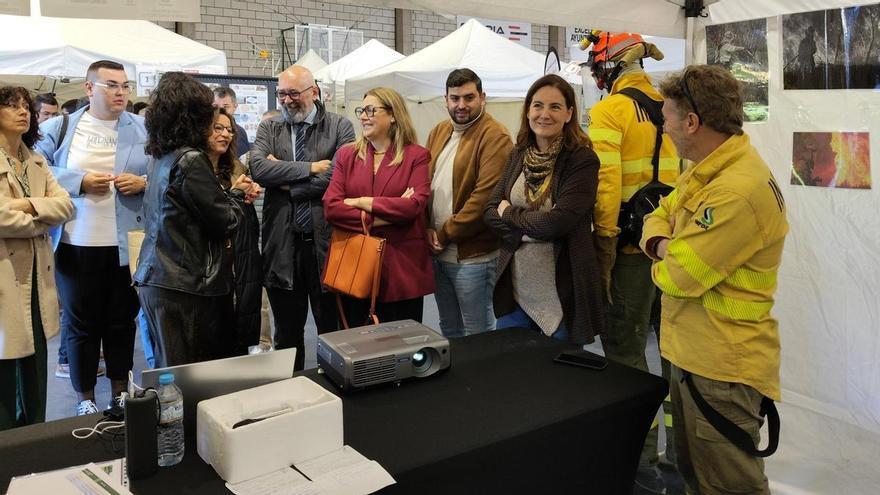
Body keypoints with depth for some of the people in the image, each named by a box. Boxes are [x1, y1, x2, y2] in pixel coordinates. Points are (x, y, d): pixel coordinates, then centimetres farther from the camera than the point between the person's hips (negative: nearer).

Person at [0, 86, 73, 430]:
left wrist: (30, 206, -14)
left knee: (35, 369, 15)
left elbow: (66, 205, 3)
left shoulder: (36, 162, 15)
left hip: (36, 275, 7)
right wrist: (43, 219, -6)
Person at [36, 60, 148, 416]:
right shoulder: (60, 128, 4)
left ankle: (120, 392, 27)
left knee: (122, 320, 12)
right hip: (77, 244, -1)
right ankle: (84, 397, 23)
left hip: (127, 245, 1)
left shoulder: (144, 130, 5)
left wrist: (144, 182, -10)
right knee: (80, 323, 8)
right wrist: (80, 182, -11)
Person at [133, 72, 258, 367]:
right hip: (184, 289, -9)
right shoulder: (191, 160, -15)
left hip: (155, 280, 9)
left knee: (168, 373, 15)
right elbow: (226, 222, -10)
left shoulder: (162, 157, 11)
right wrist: (237, 193, 8)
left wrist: (234, 193, 16)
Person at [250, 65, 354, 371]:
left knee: (332, 327, 10)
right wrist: (310, 168, -14)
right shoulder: (269, 129, 9)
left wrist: (287, 183, -8)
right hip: (281, 243, 3)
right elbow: (258, 168, -9)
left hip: (326, 241, -2)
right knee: (287, 332, 15)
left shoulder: (340, 127, 1)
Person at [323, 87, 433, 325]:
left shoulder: (416, 156, 0)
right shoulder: (347, 155, 9)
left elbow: (415, 205, -14)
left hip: (401, 267, -2)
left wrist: (361, 202, -10)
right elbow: (331, 206, -3)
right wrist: (378, 220, -14)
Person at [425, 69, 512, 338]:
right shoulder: (438, 132, 12)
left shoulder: (495, 137, -12)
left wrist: (445, 234, -14)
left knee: (477, 334, 5)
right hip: (437, 252, 7)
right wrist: (427, 228, -3)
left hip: (472, 256, -7)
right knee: (448, 329, 21)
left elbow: (485, 196, -20)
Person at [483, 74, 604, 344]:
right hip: (515, 287, 5)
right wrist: (531, 227, -13)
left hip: (562, 291, -5)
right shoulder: (519, 155, 6)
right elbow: (490, 211, 3)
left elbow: (559, 221, -21)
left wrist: (510, 214, -7)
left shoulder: (582, 159, -11)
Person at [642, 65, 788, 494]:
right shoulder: (704, 171, 7)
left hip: (723, 370, -10)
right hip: (691, 353, 10)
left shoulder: (740, 191, -26)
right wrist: (662, 244, -7)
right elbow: (662, 214, 16)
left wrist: (664, 260, 0)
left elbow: (677, 278, -24)